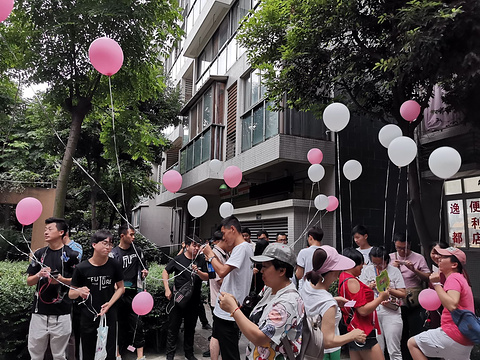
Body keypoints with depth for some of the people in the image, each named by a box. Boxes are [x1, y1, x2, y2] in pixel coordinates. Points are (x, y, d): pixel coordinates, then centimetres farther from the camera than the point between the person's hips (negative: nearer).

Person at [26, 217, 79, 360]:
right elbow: (29, 282, 9)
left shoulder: (71, 255, -4)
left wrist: (62, 280, -17)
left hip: (61, 313, -3)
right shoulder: (39, 254, 7)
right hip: (39, 311, 4)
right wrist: (39, 275, -11)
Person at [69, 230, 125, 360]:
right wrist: (79, 292, -22)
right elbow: (71, 294, 0)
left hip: (109, 315, 0)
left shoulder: (114, 265, -6)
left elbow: (120, 288, 5)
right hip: (88, 318, 0)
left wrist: (109, 304, -10)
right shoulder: (82, 268, -9)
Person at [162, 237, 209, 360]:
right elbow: (165, 272, 0)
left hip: (194, 300, 3)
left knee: (190, 327, 17)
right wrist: (167, 289, -7)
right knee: (173, 327, 4)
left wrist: (198, 271, -20)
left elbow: (207, 277, -1)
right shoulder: (178, 259, -6)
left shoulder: (201, 260, 1)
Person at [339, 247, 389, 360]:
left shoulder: (343, 277, 13)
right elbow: (363, 310, -20)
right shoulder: (351, 281, -18)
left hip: (353, 330, 10)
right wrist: (380, 298, -11)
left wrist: (368, 288, 19)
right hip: (363, 333, -10)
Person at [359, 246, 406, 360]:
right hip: (372, 312, 2)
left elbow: (403, 294, 0)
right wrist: (370, 287, -8)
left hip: (391, 313, -2)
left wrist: (388, 289, -13)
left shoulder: (394, 271, 2)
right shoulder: (367, 270, 8)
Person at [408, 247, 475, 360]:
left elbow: (452, 306, -30)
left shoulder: (453, 278, -14)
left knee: (412, 343, -4)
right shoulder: (461, 278, 18)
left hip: (453, 336, -10)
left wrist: (437, 284, -23)